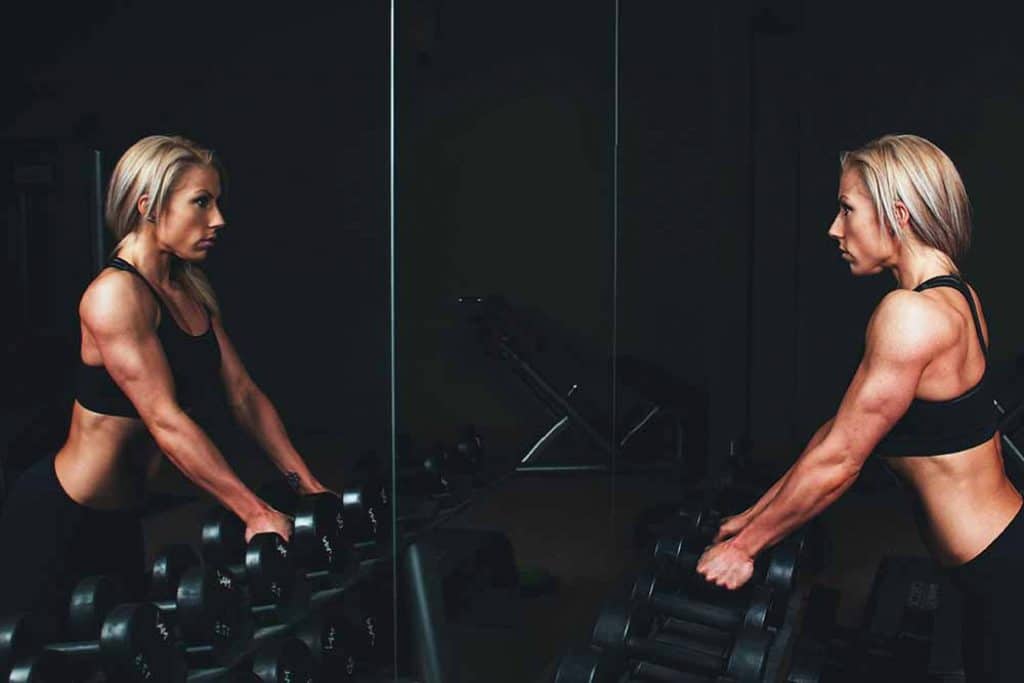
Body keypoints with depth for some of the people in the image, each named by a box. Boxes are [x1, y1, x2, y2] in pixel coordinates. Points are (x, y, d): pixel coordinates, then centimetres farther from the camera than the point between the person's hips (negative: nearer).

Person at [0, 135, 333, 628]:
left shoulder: (192, 293, 5)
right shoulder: (116, 294, -22)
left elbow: (244, 395, 4)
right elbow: (166, 421, -28)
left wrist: (306, 484, -1)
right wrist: (255, 513, -29)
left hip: (119, 516, 9)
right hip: (58, 519, -9)